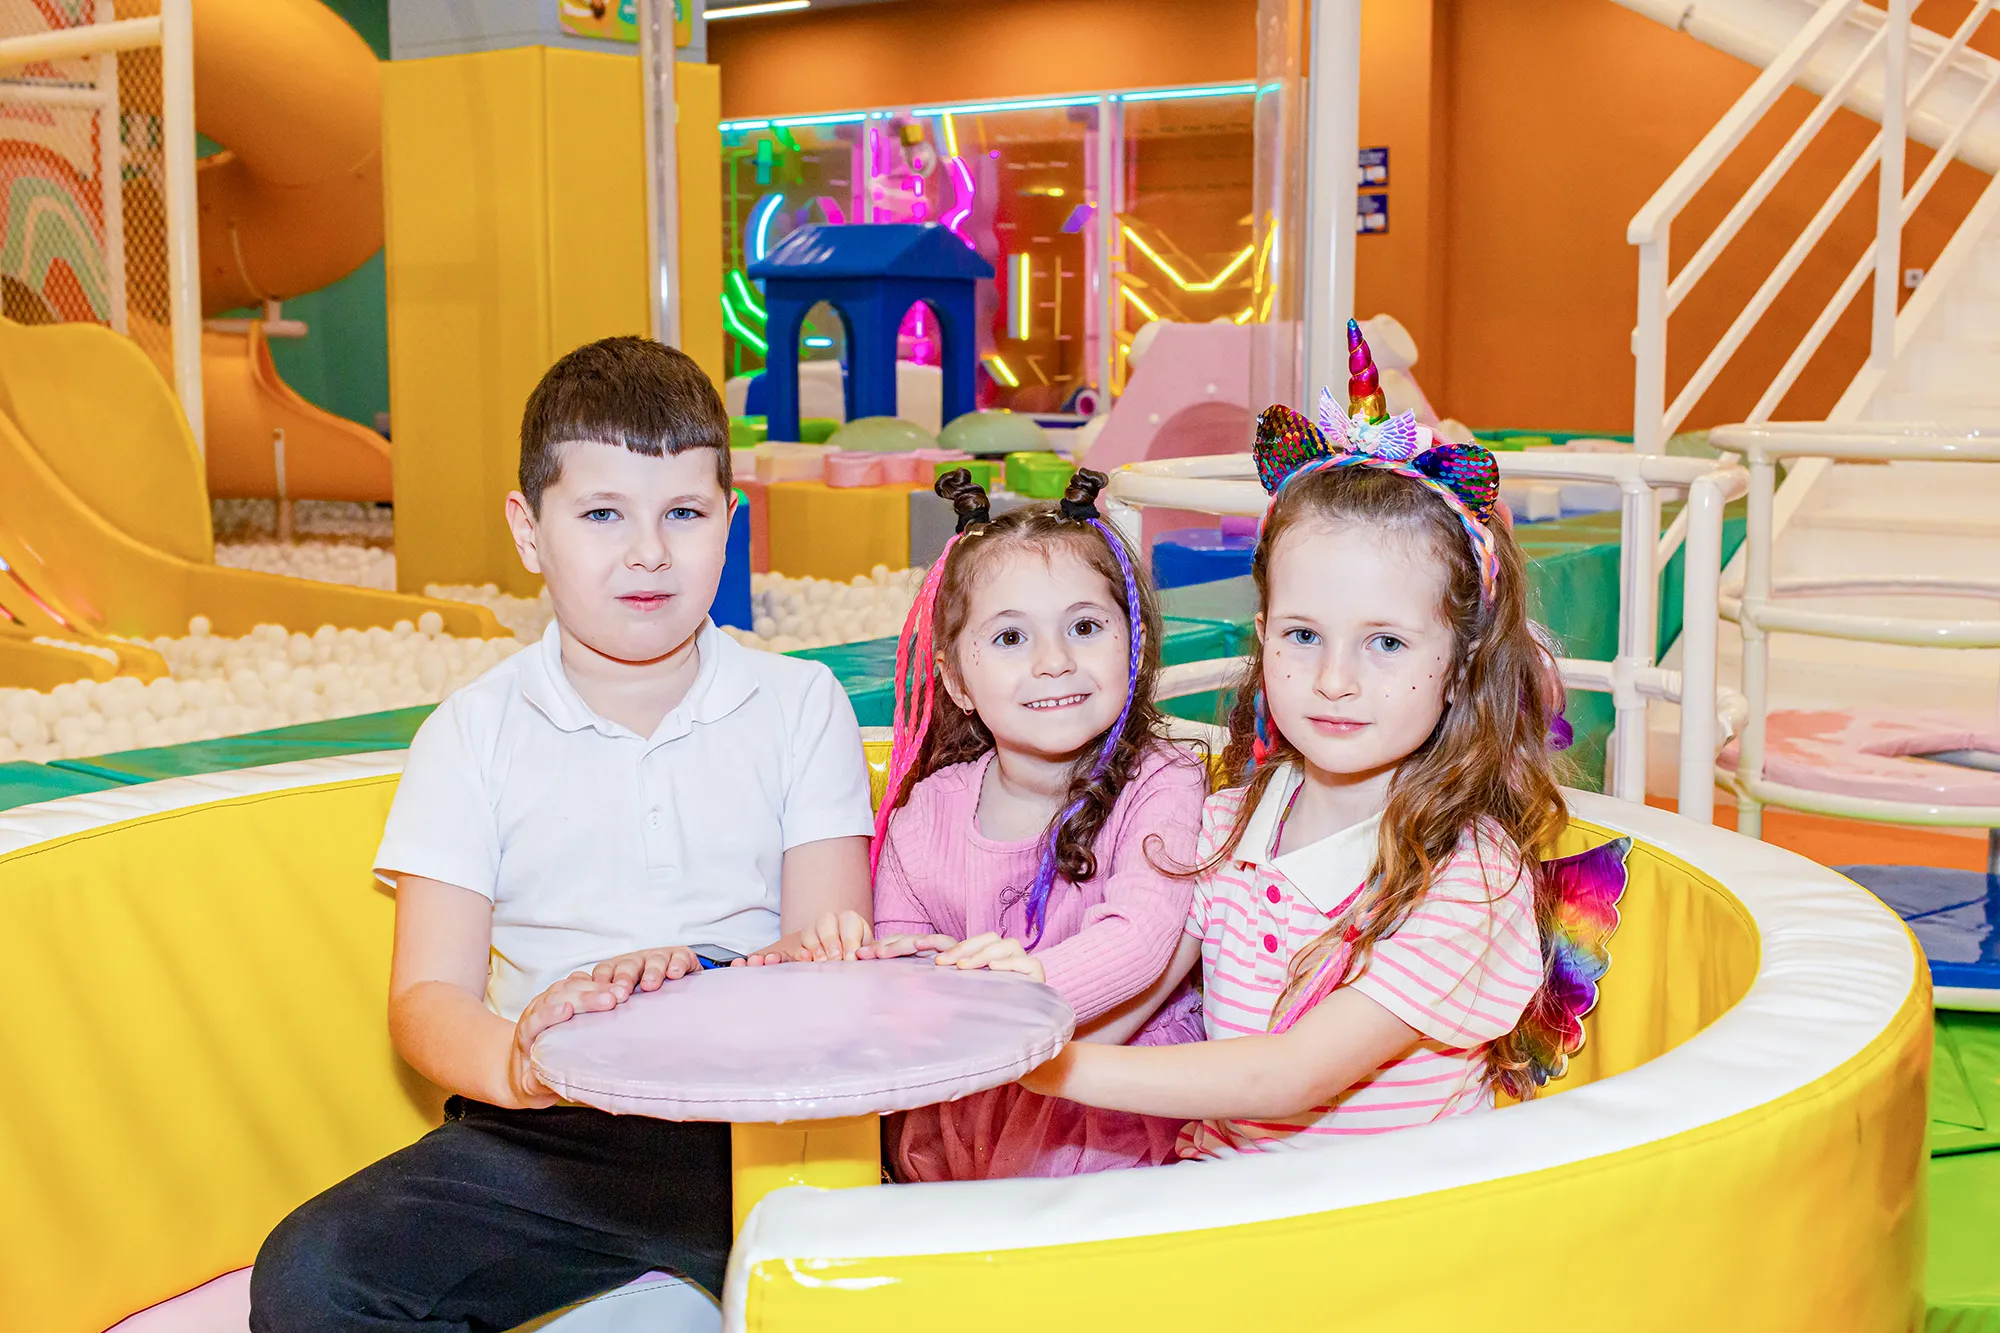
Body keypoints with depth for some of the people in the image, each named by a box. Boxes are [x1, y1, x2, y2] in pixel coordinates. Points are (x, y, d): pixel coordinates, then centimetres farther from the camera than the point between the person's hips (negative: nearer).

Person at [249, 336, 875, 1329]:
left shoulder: (801, 706, 8)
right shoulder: (474, 733, 7)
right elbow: (428, 998, 0)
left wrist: (699, 991, -22)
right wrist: (516, 1060, -25)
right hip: (542, 1137, 2)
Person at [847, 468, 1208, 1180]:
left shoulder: (1161, 786, -7)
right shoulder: (929, 809, 5)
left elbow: (1140, 935, -23)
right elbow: (896, 945, 9)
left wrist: (1041, 977, -43)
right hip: (967, 1091, 4)